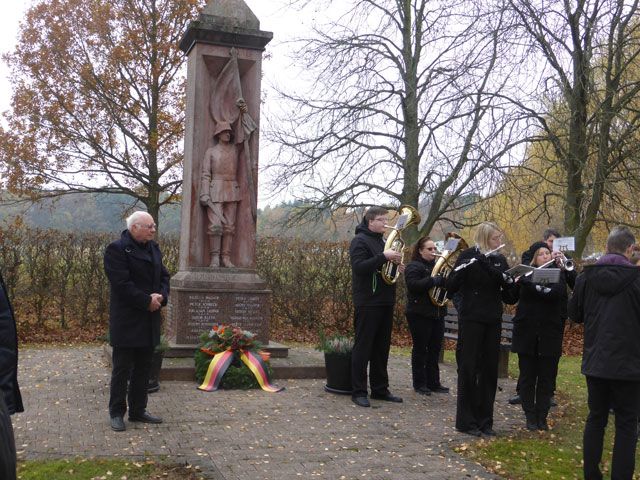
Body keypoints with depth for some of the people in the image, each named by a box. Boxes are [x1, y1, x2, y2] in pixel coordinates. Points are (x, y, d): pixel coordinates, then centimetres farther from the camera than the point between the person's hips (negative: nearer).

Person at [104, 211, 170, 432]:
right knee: (122, 369, 1)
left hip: (149, 321, 8)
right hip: (127, 320, -8)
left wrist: (161, 296, -6)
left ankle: (138, 410, 24)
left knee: (143, 368, 14)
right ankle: (116, 413, 12)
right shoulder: (117, 249, -13)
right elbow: (122, 284, -21)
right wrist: (147, 301, -18)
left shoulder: (153, 248, 12)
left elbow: (164, 276, 13)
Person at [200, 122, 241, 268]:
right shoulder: (210, 151, 5)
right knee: (215, 225, -12)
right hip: (216, 191, -3)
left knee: (229, 225, -1)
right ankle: (214, 258, -8)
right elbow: (205, 174, 0)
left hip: (232, 192, 3)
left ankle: (226, 258, 0)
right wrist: (204, 194, -10)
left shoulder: (234, 149, 13)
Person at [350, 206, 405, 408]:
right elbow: (359, 267, -22)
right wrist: (384, 257, -28)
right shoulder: (360, 240, -8)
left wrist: (397, 265, 4)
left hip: (385, 302, 8)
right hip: (368, 302, -8)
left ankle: (380, 389, 20)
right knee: (363, 347, -3)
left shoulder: (382, 241, 18)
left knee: (382, 347, 12)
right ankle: (358, 392, 3)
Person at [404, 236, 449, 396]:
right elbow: (413, 285, -23)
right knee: (420, 349, 1)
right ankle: (419, 383, 8)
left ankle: (433, 382, 17)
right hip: (420, 314, -7)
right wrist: (435, 281, -28)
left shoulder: (437, 266, 16)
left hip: (437, 314, 7)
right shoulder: (414, 266, -7)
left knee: (435, 349, 9)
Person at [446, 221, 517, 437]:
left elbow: (509, 296, 8)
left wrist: (509, 283, -12)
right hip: (472, 319, -5)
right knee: (469, 368, -1)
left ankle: (484, 419, 15)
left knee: (489, 370, 7)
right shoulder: (468, 256, -6)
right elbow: (451, 286, -13)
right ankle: (466, 421, 6)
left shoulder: (499, 259, 9)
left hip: (493, 320, 5)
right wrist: (467, 265, -27)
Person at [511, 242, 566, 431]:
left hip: (550, 335, 0)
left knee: (546, 378, 4)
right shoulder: (526, 273, 6)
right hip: (527, 333, 1)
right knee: (527, 377, 5)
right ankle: (530, 416, 15)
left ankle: (542, 417, 15)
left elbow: (554, 292, -20)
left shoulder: (558, 275, 2)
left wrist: (527, 282, -26)